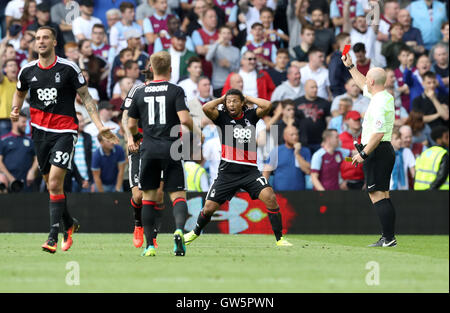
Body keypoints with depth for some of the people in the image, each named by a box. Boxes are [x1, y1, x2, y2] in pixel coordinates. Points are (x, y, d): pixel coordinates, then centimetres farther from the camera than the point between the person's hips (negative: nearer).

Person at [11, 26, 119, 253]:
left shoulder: (68, 69, -7)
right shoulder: (28, 71, 4)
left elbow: (86, 98, -2)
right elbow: (20, 93, 24)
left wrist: (99, 127, -10)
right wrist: (15, 111, 3)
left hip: (65, 132, -4)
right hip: (40, 132, 4)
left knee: (55, 184, -16)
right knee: (51, 185, 11)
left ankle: (53, 237, -15)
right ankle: (69, 225, 34)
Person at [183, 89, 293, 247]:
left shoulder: (250, 115, 6)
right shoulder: (223, 117, 1)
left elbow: (267, 105, -10)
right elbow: (206, 108, -16)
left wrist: (248, 98, 1)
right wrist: (222, 99, -2)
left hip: (250, 170, 0)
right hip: (227, 171, 0)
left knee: (270, 197, -22)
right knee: (209, 208, 3)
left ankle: (279, 238, -14)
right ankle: (196, 232, 34)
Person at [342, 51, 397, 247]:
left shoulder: (379, 103, -17)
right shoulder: (386, 97, 14)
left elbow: (378, 133, -24)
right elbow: (364, 86, 34)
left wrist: (363, 154, -22)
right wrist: (350, 67, 38)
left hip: (377, 151, -10)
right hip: (386, 150, 10)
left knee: (377, 195, -12)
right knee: (383, 196, 10)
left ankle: (388, 238, -18)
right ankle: (389, 238, 9)